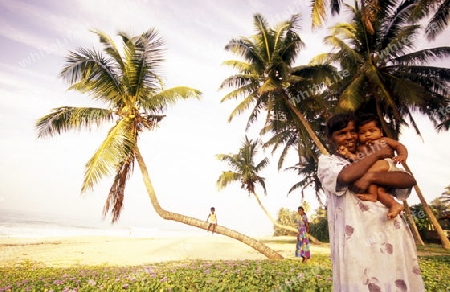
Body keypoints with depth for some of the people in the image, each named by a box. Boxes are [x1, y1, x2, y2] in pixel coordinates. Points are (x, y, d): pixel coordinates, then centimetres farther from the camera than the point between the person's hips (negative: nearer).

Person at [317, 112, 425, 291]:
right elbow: (345, 176, -17)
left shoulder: (377, 161, 19)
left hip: (394, 236, 5)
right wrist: (377, 154, -2)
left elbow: (410, 180, 4)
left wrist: (371, 177, -14)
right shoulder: (326, 161, 5)